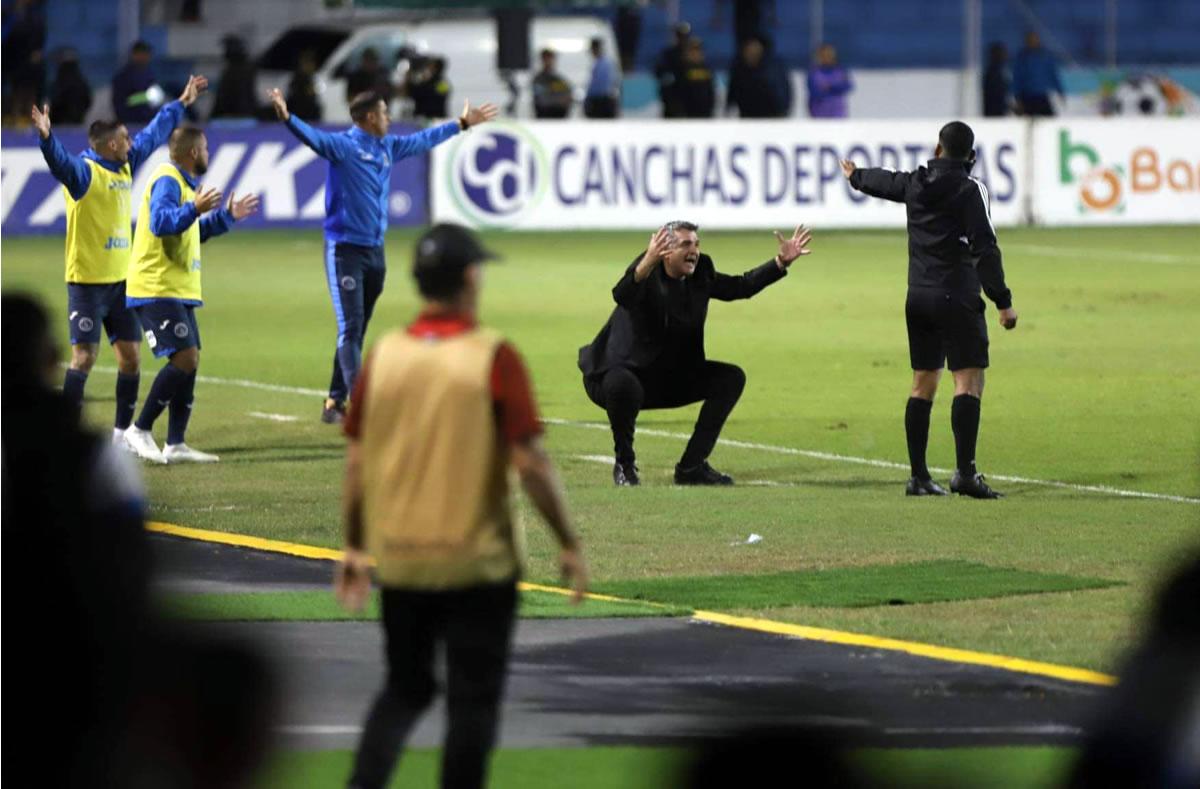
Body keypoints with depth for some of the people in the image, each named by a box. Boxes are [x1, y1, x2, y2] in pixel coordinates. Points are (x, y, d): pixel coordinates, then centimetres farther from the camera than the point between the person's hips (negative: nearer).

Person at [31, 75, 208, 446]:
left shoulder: (126, 165, 10)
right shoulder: (84, 171, -14)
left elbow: (153, 135, 26)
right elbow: (60, 162, -35)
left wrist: (181, 103, 36)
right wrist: (46, 136, -55)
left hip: (121, 280, 8)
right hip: (87, 281, -8)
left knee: (131, 355, 8)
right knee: (84, 356, -10)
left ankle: (122, 432, 18)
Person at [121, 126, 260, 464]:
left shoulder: (182, 182, 21)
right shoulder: (167, 181, -12)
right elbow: (160, 222, -28)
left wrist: (227, 215, 31)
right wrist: (194, 209, -38)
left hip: (178, 291, 11)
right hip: (157, 291, -11)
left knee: (188, 362, 7)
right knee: (184, 358, -17)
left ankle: (175, 444, 9)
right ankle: (141, 430, -9)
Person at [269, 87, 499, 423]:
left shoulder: (388, 147, 13)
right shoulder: (343, 145, -11)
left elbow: (424, 140, 29)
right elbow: (313, 137, -30)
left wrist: (462, 124, 40)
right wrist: (287, 118, -50)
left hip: (375, 252, 8)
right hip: (345, 250, -8)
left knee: (356, 331, 11)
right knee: (350, 327, -13)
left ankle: (335, 403, 19)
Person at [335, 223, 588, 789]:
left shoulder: (383, 355, -1)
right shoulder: (494, 358, -12)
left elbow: (357, 462, 3)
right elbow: (530, 462, -14)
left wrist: (354, 548, 14)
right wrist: (568, 543, -4)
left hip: (397, 559, 4)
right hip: (477, 565, -4)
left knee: (404, 689, 19)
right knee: (473, 700, 6)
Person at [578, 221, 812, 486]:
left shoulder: (700, 275, -1)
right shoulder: (648, 274, -21)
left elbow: (741, 287, 12)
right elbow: (621, 295, -44)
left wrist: (781, 262, 1)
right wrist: (646, 264, -61)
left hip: (668, 380, 7)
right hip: (626, 373, -7)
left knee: (731, 378, -2)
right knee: (624, 385, -41)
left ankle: (692, 466, 2)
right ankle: (624, 464, -13)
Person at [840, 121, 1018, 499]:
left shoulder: (916, 184, 9)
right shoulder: (970, 189, -10)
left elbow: (885, 181, 32)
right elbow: (985, 248, -16)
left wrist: (857, 176, 55)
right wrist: (1003, 301, -15)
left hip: (918, 297, 7)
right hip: (956, 297, -7)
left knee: (923, 383, 12)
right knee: (969, 380, -9)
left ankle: (918, 475, 13)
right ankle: (964, 472, -21)